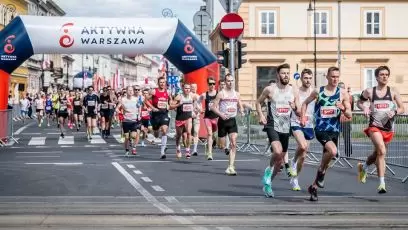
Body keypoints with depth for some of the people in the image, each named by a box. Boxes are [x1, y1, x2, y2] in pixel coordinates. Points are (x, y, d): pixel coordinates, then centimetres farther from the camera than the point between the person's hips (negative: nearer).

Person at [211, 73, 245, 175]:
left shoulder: (236, 94, 9)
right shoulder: (221, 93, -3)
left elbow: (240, 106, 19)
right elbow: (213, 107, -5)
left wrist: (242, 111, -4)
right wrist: (221, 114, -20)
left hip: (232, 121, 3)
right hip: (223, 120, -2)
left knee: (233, 143, -11)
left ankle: (231, 167, -13)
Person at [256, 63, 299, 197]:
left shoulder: (293, 92, 5)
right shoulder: (270, 89, -4)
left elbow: (299, 112, 9)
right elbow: (258, 102, 9)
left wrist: (294, 108, -13)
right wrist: (260, 115, -7)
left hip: (285, 128, 5)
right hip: (272, 126, -4)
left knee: (280, 161, 10)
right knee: (277, 152, -30)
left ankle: (267, 184, 28)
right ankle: (269, 170, -1)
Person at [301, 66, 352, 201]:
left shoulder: (343, 93, 2)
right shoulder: (318, 92, 0)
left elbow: (349, 116, 1)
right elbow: (305, 103, 18)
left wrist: (343, 109, -19)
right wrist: (303, 117, 7)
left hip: (334, 131, 3)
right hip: (321, 129, -3)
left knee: (327, 157, 10)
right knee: (333, 151, -29)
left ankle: (314, 187, 27)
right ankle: (321, 171, -1)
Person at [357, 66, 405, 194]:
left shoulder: (393, 92, 2)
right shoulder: (369, 92, -1)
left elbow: (402, 109, 4)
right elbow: (359, 102, 16)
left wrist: (394, 112, -17)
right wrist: (364, 108, -5)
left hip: (388, 128, 3)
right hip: (375, 126, -3)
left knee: (378, 153, 18)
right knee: (382, 152, -24)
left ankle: (363, 167, 49)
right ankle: (382, 183, -21)